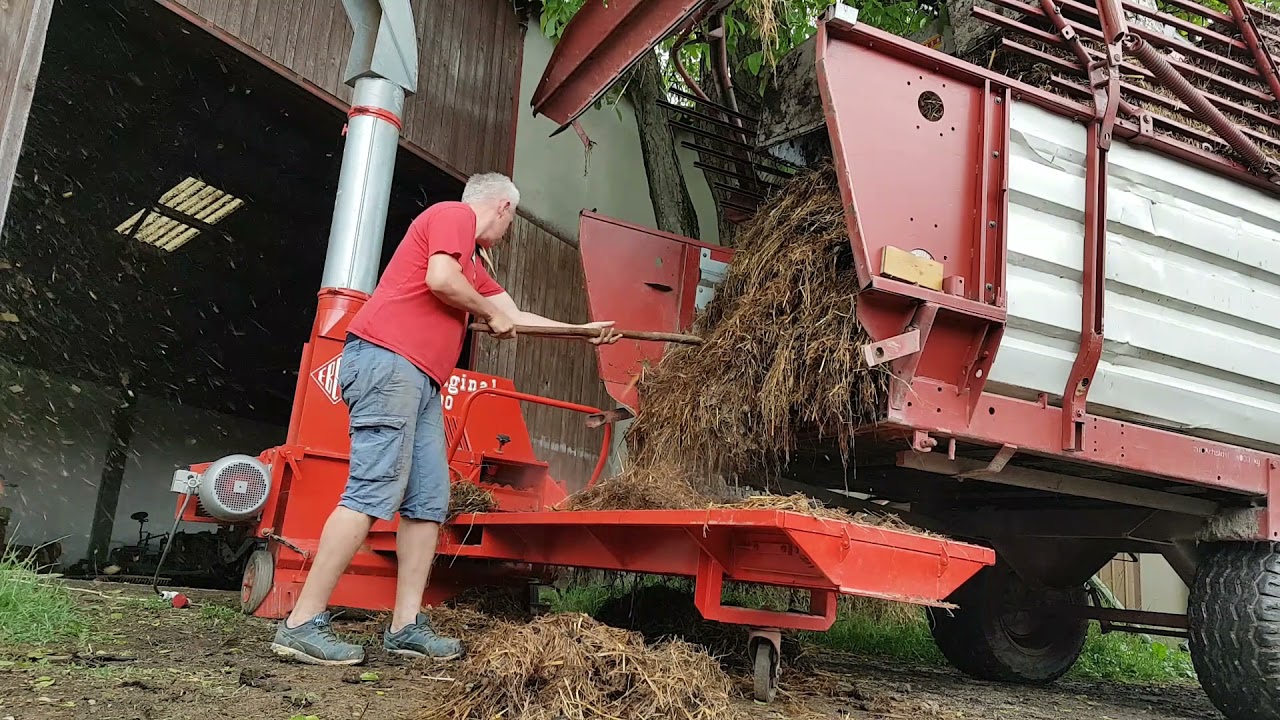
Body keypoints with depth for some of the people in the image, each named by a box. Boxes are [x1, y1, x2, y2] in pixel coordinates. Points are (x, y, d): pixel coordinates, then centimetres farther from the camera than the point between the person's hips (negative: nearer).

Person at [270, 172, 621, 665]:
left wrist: (582, 330, 43)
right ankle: (302, 625, -15)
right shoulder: (454, 214, 3)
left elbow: (516, 316, 37)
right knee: (374, 492, -16)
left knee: (429, 502, 4)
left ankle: (407, 626, 6)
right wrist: (490, 313, 2)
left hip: (422, 383, 10)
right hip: (387, 360, -10)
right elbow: (439, 278, -14)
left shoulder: (472, 264, 31)